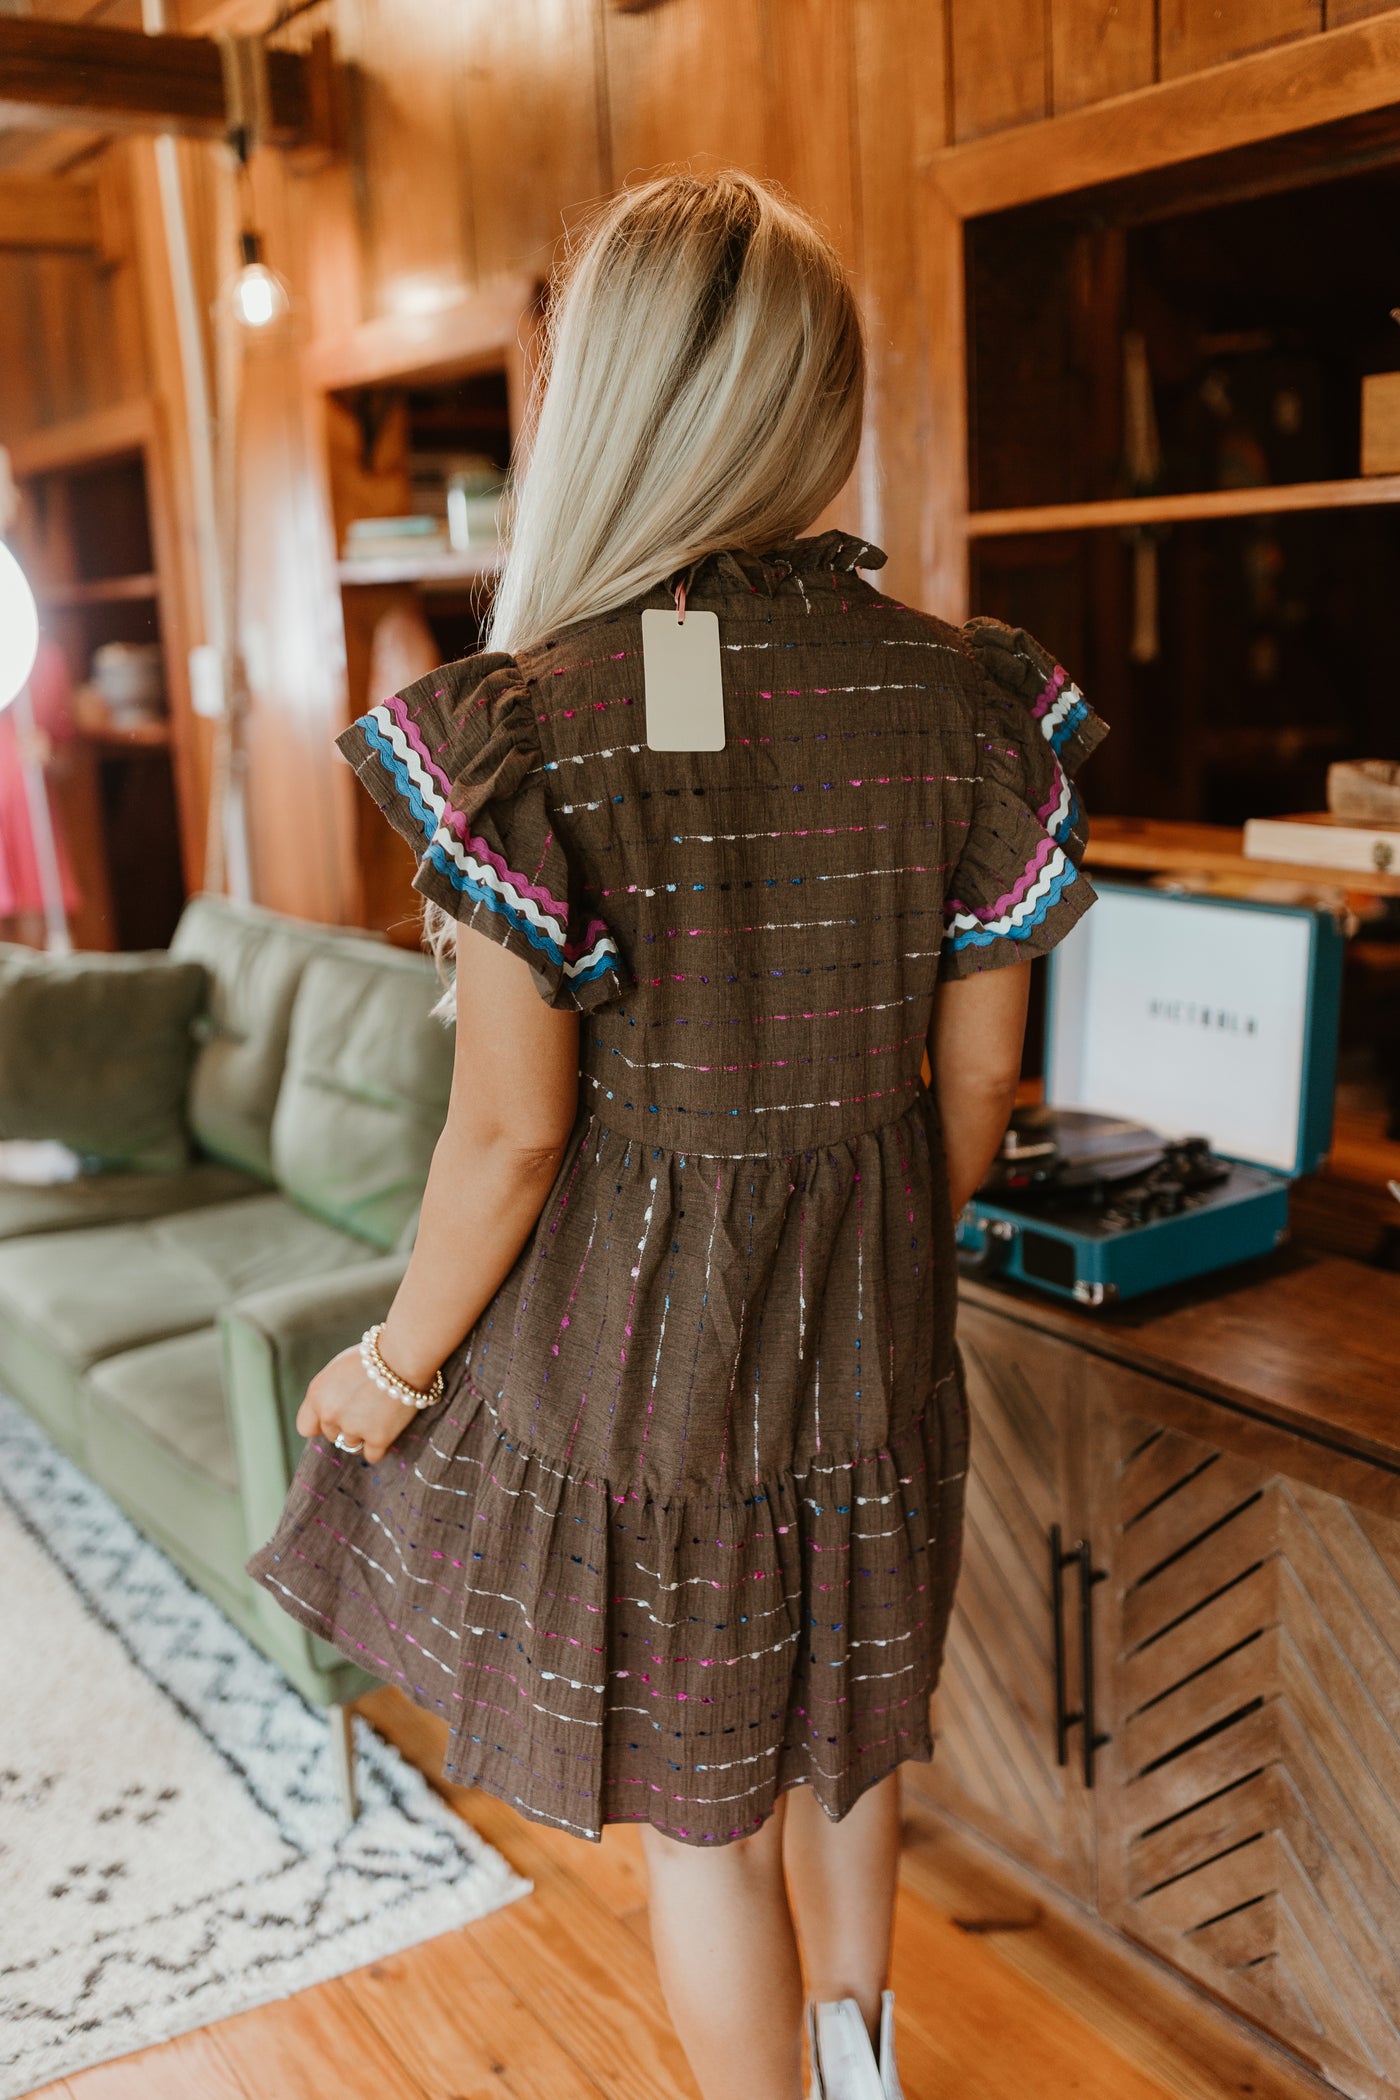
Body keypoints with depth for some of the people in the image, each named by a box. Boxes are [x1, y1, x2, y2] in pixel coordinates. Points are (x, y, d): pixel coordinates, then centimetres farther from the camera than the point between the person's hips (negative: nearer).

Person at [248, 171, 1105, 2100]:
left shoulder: (535, 726, -21)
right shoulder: (964, 698, -7)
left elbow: (510, 1132, -18)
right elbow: (978, 1077, 0)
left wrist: (395, 1370, -1)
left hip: (631, 1334, -5)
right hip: (869, 1325, 5)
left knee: (697, 1804, 17)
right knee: (840, 1721, 29)